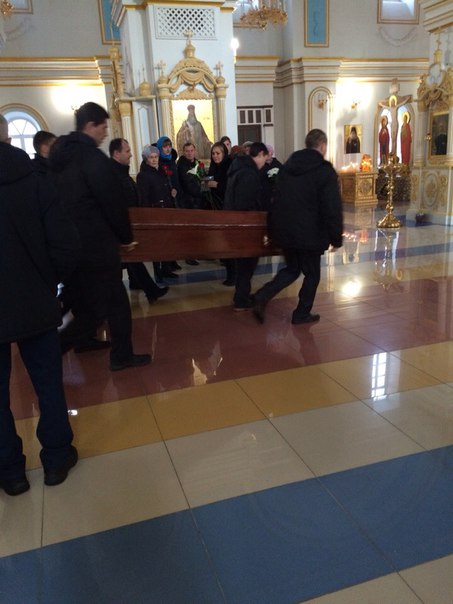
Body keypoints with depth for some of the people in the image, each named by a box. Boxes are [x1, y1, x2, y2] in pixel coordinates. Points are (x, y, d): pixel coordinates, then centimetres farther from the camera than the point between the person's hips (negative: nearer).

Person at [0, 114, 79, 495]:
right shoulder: (32, 178, -7)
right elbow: (64, 243, -9)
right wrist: (50, 280, 7)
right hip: (34, 301, 1)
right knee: (48, 381, 14)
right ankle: (57, 457, 26)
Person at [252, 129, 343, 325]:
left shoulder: (287, 166, 10)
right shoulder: (326, 171, -11)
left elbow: (277, 198, 16)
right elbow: (332, 209, -15)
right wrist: (336, 238, -7)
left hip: (283, 230, 6)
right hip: (309, 233, -6)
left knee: (292, 268, 21)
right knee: (312, 274, 13)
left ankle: (261, 297, 4)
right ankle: (302, 314, 21)